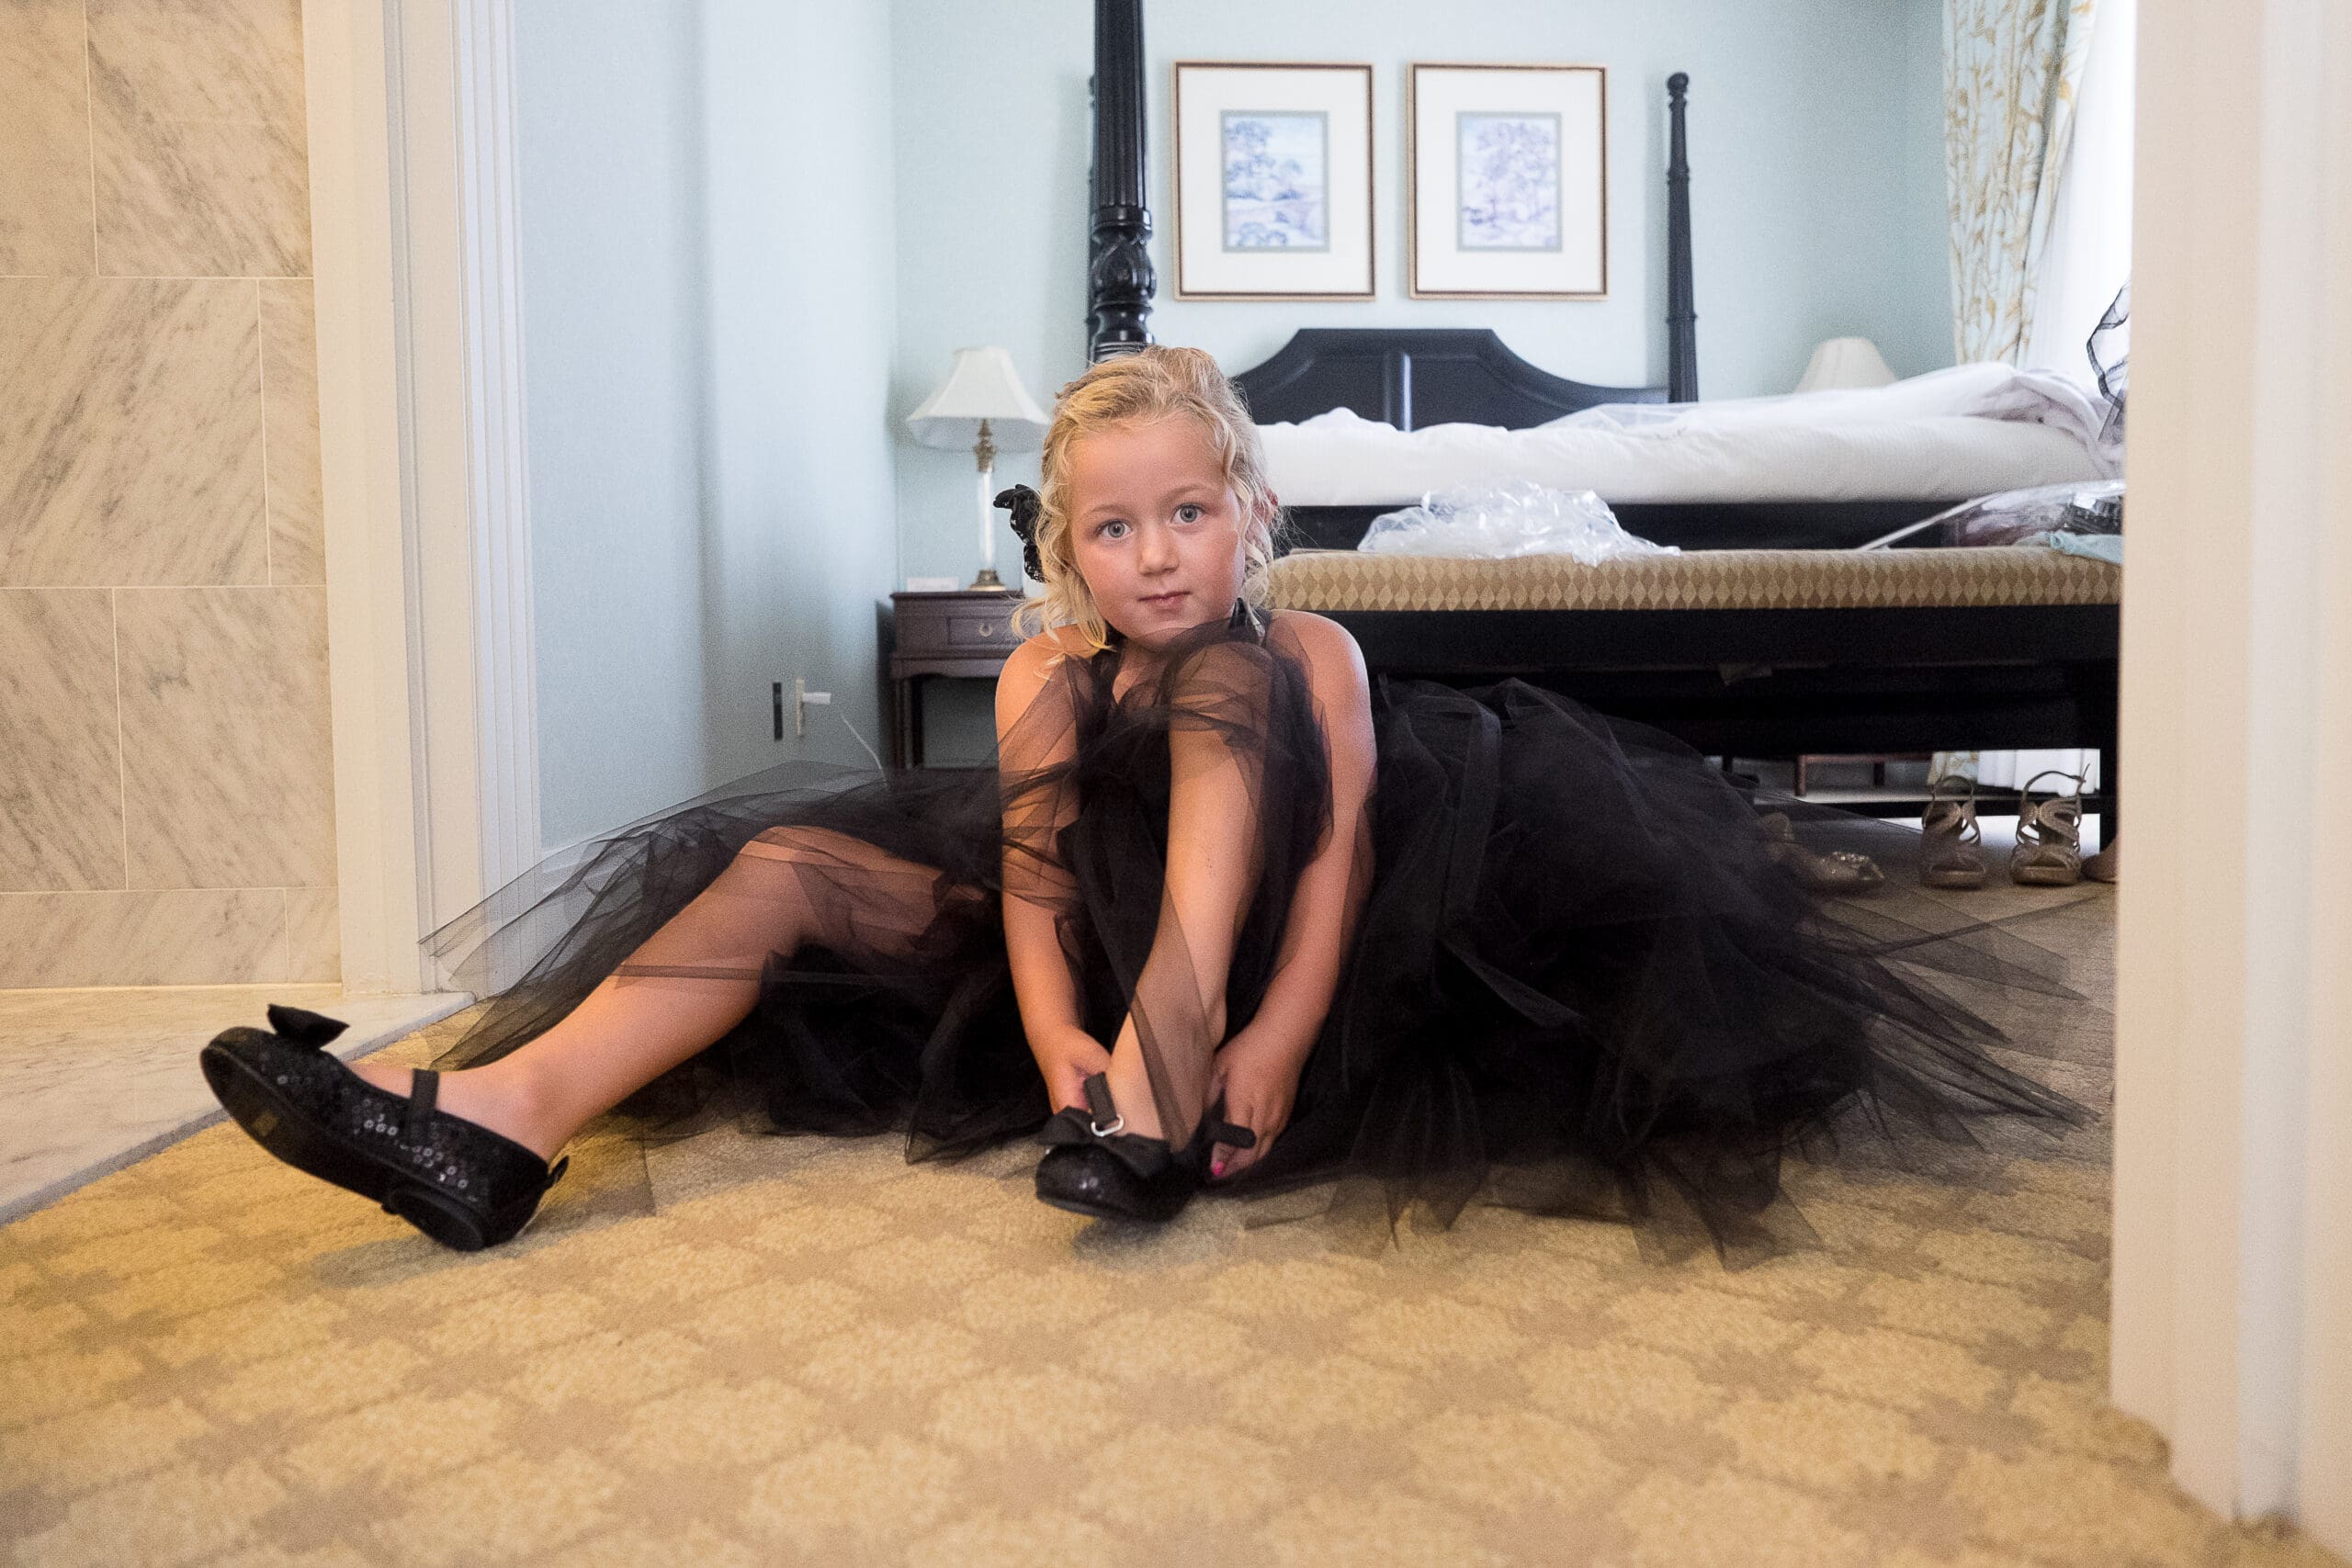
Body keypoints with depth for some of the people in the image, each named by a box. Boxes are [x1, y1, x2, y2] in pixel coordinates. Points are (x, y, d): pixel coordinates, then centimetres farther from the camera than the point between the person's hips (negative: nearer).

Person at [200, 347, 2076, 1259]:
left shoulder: (1308, 654, -4)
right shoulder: (1051, 676, 2)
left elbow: (1333, 865, -15)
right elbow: (1036, 874, -9)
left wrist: (1270, 1044, -32)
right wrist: (1055, 1041, -28)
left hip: (1223, 982, -4)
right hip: (1085, 973, 4)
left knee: (1223, 697, -26)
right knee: (793, 860, -9)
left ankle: (1154, 1111, -44)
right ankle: (498, 1119, -25)